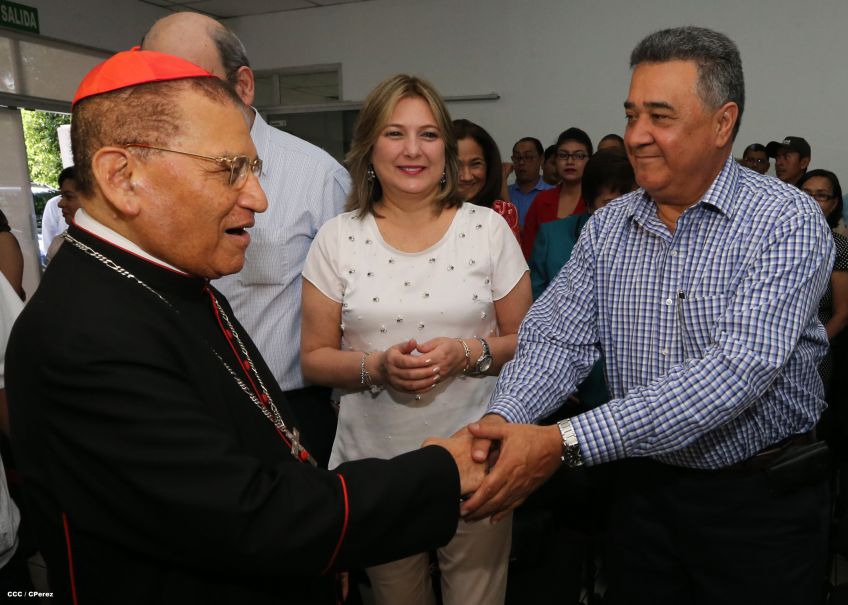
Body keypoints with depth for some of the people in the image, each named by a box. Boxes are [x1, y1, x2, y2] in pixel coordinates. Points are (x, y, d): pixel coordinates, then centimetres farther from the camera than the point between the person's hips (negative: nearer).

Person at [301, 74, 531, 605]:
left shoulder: (488, 228, -4)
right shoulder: (338, 237, -3)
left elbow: (525, 341, 2)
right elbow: (314, 357, 0)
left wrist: (467, 354, -17)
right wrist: (376, 366, -19)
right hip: (374, 462, 1)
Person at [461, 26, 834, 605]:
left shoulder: (788, 221, -16)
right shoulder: (607, 226, -1)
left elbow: (737, 370, -28)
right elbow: (556, 338, -7)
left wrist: (565, 442, -35)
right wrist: (501, 419, -28)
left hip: (761, 500, -3)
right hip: (644, 489, 4)